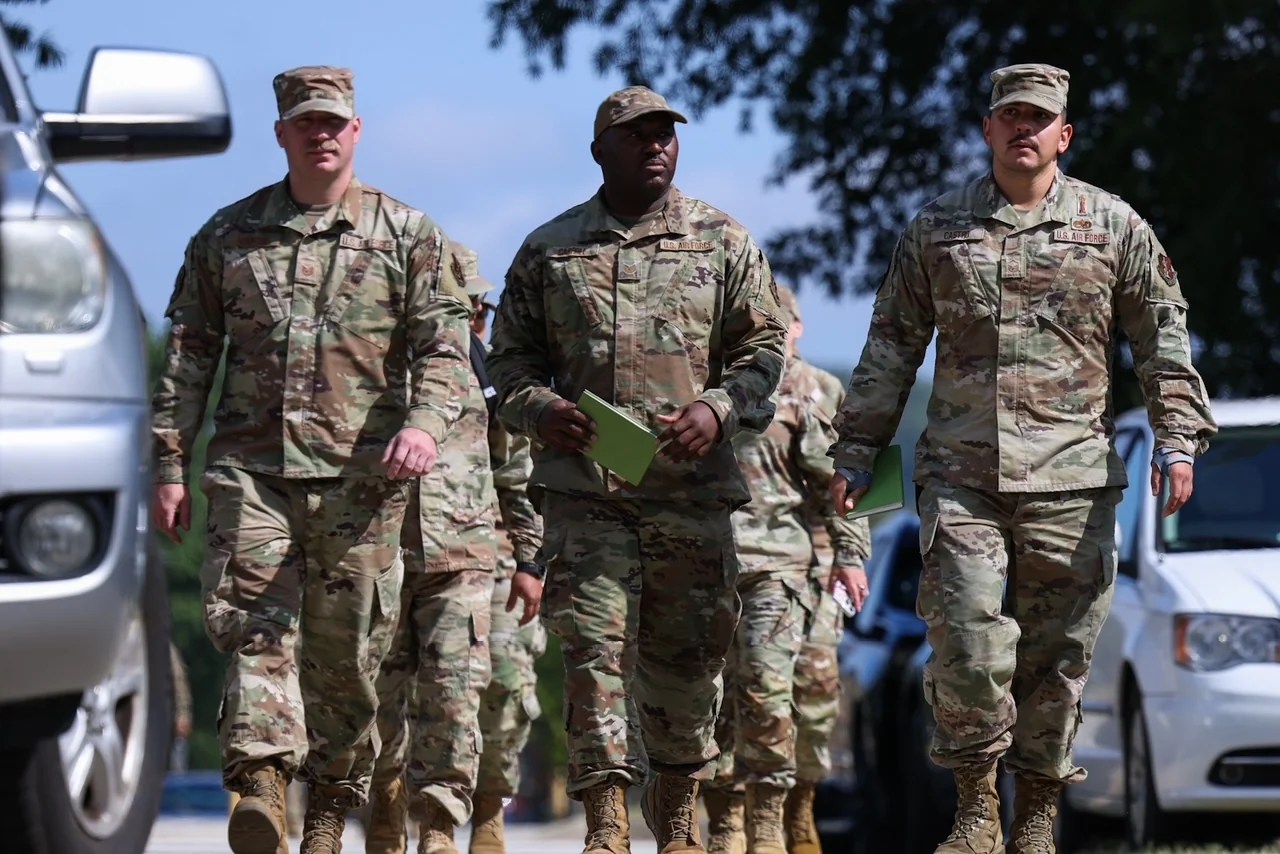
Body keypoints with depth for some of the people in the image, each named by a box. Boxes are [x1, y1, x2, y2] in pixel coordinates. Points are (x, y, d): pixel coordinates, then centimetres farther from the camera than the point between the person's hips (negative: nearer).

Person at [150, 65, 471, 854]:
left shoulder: (408, 235, 7)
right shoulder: (230, 235, 12)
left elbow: (445, 345, 1)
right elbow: (189, 353, 13)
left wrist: (425, 422, -19)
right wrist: (171, 463, 6)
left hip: (359, 473, -1)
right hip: (252, 465, 1)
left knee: (346, 648, 3)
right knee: (252, 620, -16)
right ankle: (262, 783, -26)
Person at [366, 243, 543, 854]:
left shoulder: (478, 361, 12)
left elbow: (515, 469, 16)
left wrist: (530, 559, 14)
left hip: (461, 555, 1)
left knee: (452, 696, -10)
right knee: (379, 701, 2)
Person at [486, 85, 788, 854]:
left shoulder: (723, 242, 9)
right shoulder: (549, 250, 10)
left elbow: (764, 346, 8)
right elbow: (510, 353, 14)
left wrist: (718, 409, -9)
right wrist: (538, 408, -7)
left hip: (692, 483, 1)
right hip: (583, 485, -1)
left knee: (688, 650, 7)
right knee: (595, 647, -10)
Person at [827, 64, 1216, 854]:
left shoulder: (1113, 226, 7)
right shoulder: (937, 229, 10)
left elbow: (1163, 337, 8)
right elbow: (892, 344, 14)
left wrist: (1177, 438, -2)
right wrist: (858, 450, 12)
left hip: (1071, 477, 0)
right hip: (960, 473, 0)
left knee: (1057, 651, 2)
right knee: (965, 631, -14)